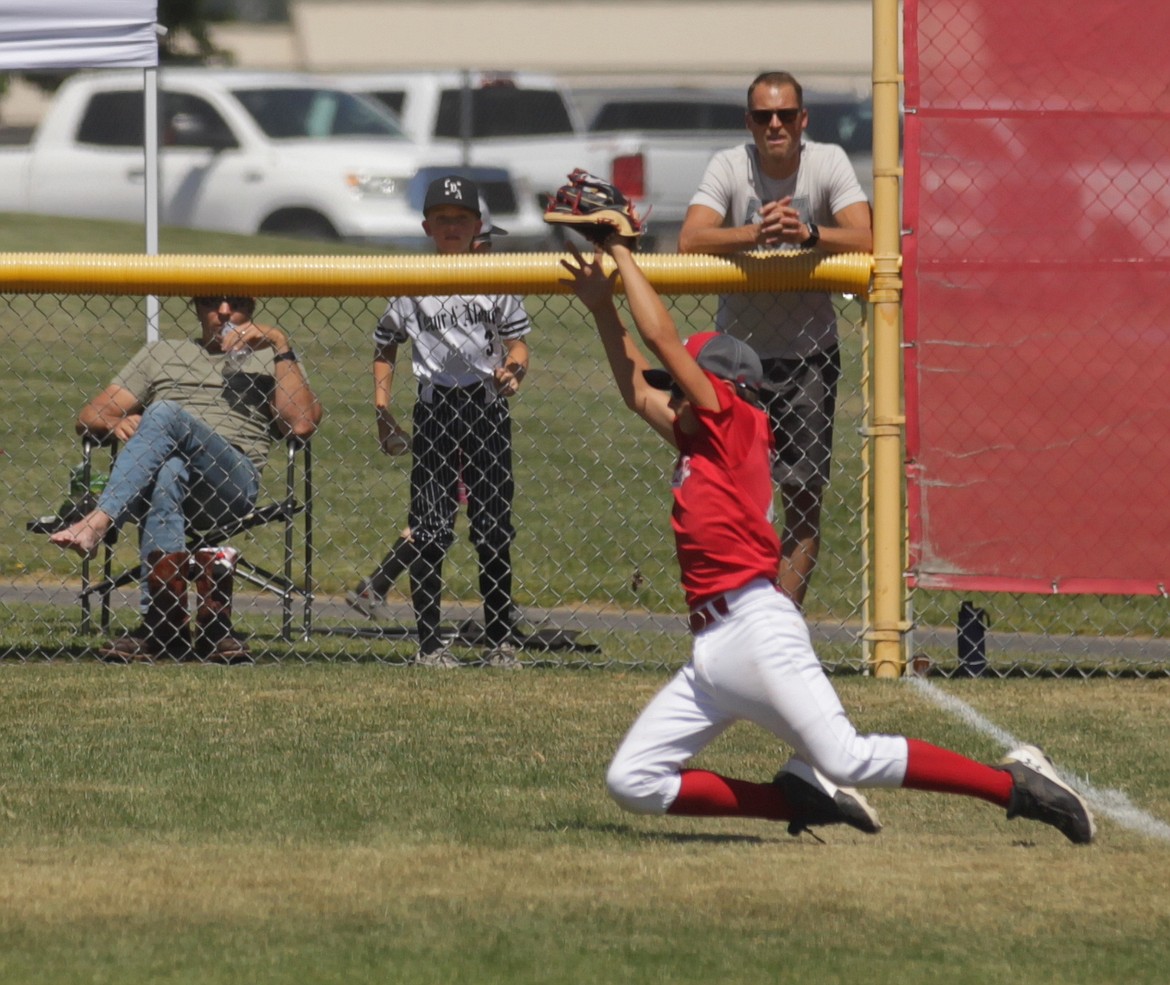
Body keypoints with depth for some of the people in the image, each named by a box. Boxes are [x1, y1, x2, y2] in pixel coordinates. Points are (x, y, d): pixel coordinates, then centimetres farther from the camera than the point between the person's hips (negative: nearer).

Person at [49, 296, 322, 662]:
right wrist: (117, 423, -2)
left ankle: (99, 523, -45)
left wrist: (281, 347, 3)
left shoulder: (267, 359, 26)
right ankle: (165, 628, -47)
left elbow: (303, 424, 6)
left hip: (234, 482, -1)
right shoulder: (161, 354, 31)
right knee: (168, 471, -38)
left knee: (164, 413, -30)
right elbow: (89, 416, 22)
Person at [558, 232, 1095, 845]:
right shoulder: (698, 444, 23)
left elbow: (661, 337, 0)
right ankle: (802, 799, 3)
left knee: (849, 760, -19)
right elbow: (638, 390, 34)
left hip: (755, 627, -10)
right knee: (631, 783, 0)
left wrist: (621, 255, 9)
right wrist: (601, 306, 29)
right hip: (710, 651, 10)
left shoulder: (737, 423, 1)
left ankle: (1014, 784, -10)